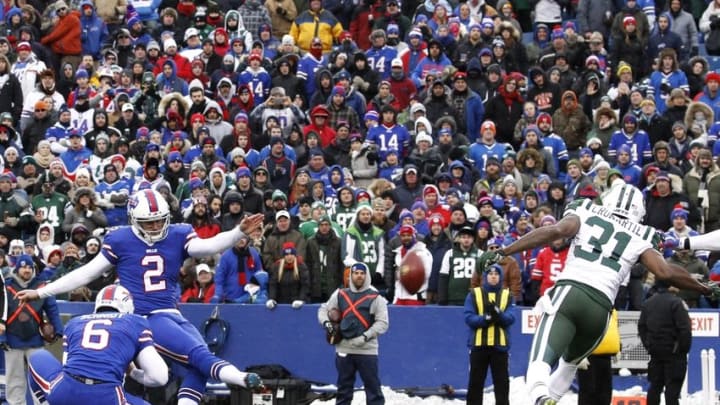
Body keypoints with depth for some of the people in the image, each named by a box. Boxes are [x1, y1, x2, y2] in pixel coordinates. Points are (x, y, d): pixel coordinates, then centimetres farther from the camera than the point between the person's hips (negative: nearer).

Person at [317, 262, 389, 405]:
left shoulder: (375, 297, -3)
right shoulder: (341, 294, 8)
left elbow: (383, 322, -6)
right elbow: (323, 309, 19)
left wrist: (366, 336, -17)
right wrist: (326, 322, -2)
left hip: (367, 350, -4)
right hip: (344, 349, 4)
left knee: (373, 387, -4)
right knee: (344, 388, 12)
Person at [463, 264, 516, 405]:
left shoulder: (507, 295, 7)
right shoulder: (474, 294, 4)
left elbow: (511, 318, -7)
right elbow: (469, 318, -6)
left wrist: (498, 314, -26)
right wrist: (486, 318, -20)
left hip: (500, 345, 1)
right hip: (478, 344, -1)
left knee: (502, 381, 4)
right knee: (476, 382, 5)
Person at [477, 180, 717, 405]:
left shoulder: (585, 214, 16)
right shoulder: (639, 238, 19)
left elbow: (555, 231, -1)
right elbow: (666, 272, 8)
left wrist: (503, 252, -4)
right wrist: (705, 289, 24)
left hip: (568, 293, -2)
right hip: (600, 309, 2)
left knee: (541, 362, -18)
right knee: (569, 361, 31)